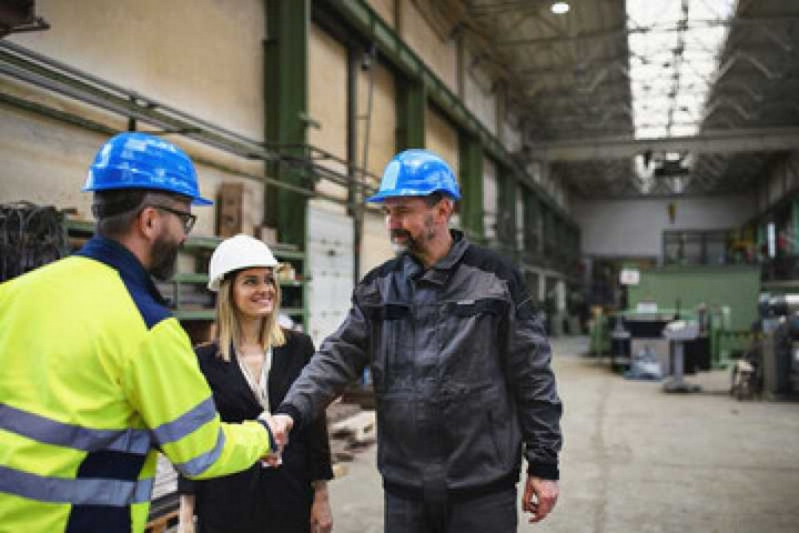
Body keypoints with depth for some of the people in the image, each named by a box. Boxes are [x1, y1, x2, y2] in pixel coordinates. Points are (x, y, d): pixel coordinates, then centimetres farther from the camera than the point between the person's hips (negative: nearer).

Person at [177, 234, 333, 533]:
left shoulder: (299, 347, -1)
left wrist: (321, 496, 1)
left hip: (291, 494, 1)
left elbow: (315, 425, 1)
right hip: (226, 500, -1)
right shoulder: (204, 360, -4)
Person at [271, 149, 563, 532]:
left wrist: (544, 462, -3)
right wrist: (291, 411, -18)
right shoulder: (378, 287, 6)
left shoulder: (495, 278, -4)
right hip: (404, 488, 3)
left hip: (484, 489, -3)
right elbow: (337, 357, -1)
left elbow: (531, 376, -2)